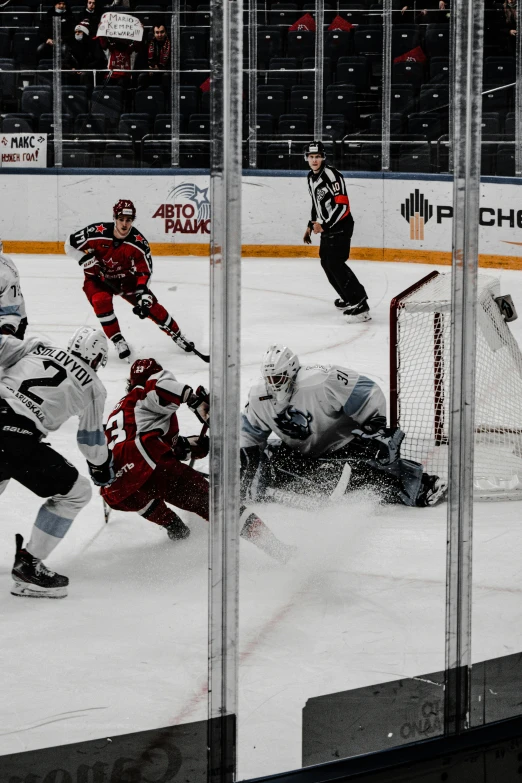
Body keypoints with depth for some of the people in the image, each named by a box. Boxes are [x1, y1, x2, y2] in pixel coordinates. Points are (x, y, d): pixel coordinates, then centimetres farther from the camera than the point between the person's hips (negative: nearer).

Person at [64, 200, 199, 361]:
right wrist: (87, 260, -25)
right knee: (101, 300, -31)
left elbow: (144, 271, -13)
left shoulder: (138, 243, -21)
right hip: (98, 278, -2)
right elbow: (70, 245, -16)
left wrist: (143, 293, -26)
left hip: (126, 278, 2)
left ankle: (177, 336, 14)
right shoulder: (97, 233, -27)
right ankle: (118, 342, -17)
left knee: (151, 305, -5)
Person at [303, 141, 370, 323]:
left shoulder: (331, 175, -19)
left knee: (335, 263, -19)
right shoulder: (311, 177, 12)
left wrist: (324, 225, -27)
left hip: (341, 225, -10)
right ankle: (348, 298, 32)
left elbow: (342, 204, -25)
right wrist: (311, 226, 25)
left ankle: (360, 306, -24)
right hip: (327, 226, 10)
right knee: (326, 262, 17)